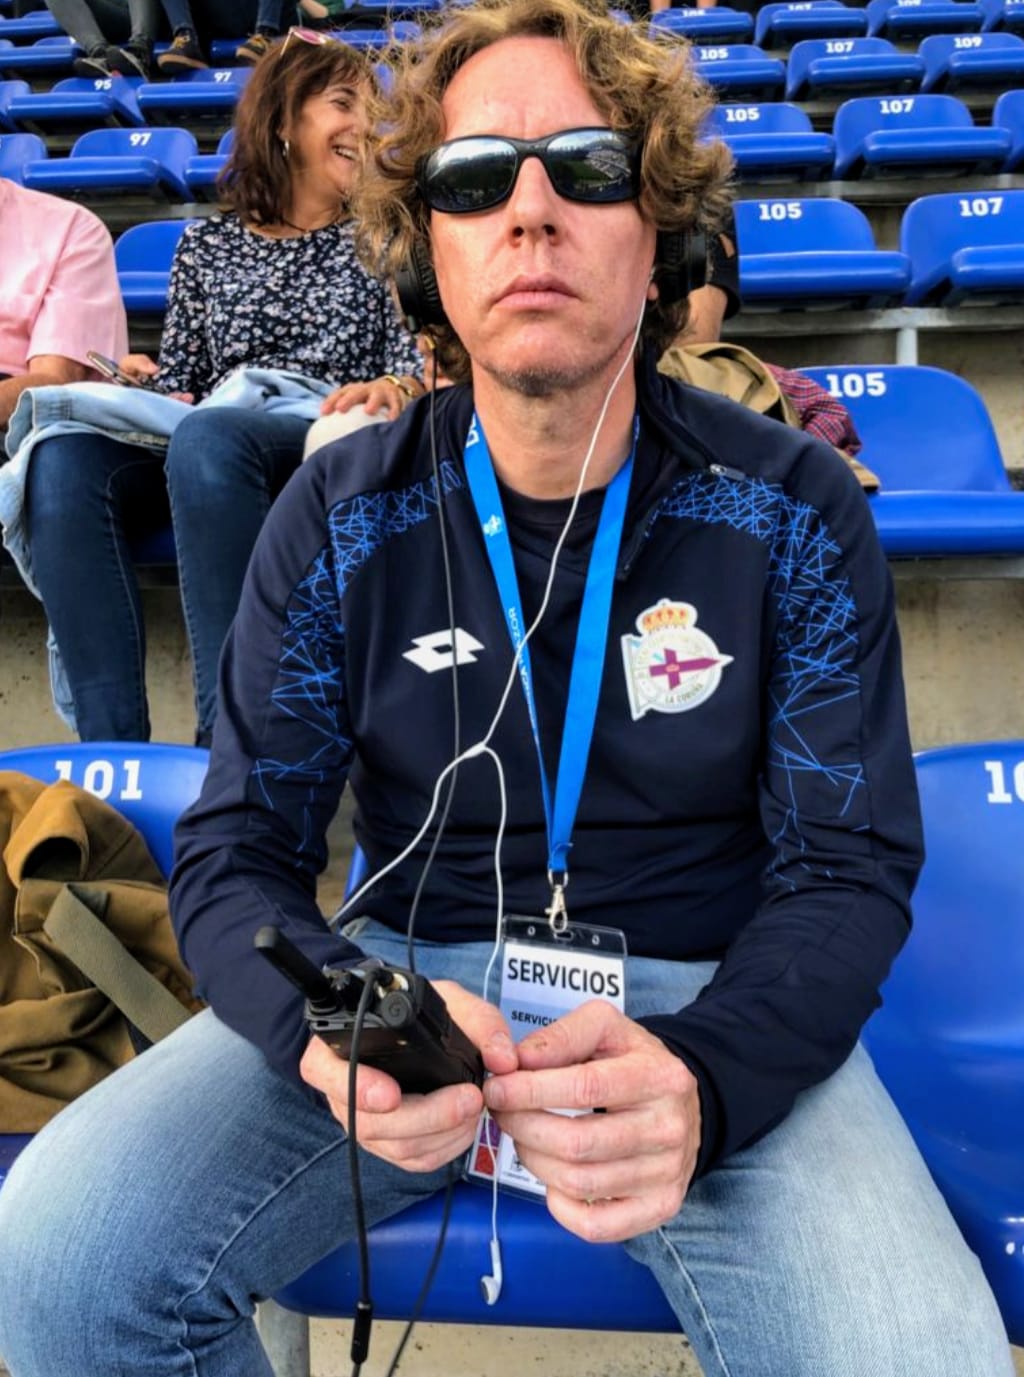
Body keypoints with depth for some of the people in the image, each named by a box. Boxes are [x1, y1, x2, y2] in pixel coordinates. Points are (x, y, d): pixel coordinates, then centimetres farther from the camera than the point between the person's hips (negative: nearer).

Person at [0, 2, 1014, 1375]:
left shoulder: (794, 512, -5)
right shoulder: (343, 518, -3)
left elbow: (847, 866, -6)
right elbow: (236, 850, -3)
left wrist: (703, 1075, -27)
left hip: (701, 997, 0)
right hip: (404, 970, 2)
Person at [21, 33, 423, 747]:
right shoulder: (205, 245, 22)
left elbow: (420, 369, 5)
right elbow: (178, 381, 21)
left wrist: (392, 389, -19)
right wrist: (139, 387, -2)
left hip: (330, 444, -3)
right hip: (201, 442, 3)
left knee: (204, 439, -37)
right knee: (63, 459, -28)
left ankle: (230, 736, -34)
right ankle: (112, 748, -31)